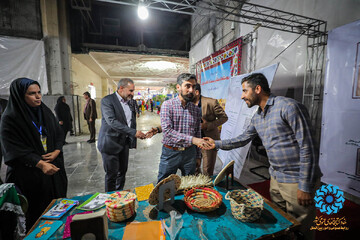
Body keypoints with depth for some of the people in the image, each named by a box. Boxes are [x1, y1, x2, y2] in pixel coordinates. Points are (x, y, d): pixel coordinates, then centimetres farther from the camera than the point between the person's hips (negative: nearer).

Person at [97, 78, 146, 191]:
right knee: (111, 175, 4)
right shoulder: (107, 100, -13)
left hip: (124, 143, 7)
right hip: (111, 144, -6)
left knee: (122, 172, 16)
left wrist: (138, 134, 4)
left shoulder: (129, 102, 9)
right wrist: (133, 132, -29)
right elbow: (112, 122, -25)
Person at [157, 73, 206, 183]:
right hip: (170, 153, -3)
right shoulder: (167, 105, -9)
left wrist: (198, 156, 12)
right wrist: (191, 139, -27)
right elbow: (167, 131, -21)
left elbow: (197, 134, 10)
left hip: (189, 153, 4)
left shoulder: (196, 109, 4)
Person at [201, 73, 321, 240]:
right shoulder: (257, 117, 6)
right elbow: (243, 139, 15)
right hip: (275, 177, 7)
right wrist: (217, 144, 9)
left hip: (297, 181, -7)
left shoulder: (288, 107, -18)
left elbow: (307, 148, -20)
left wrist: (305, 186, -18)